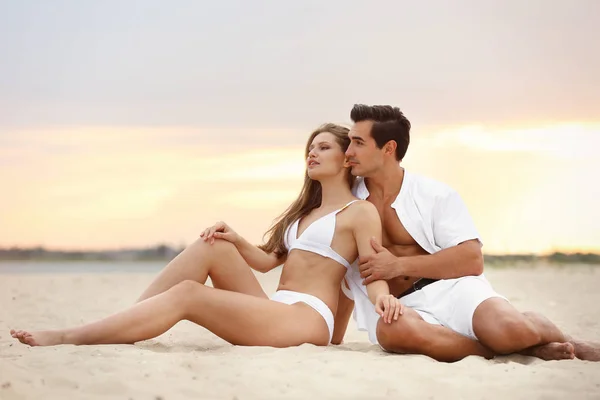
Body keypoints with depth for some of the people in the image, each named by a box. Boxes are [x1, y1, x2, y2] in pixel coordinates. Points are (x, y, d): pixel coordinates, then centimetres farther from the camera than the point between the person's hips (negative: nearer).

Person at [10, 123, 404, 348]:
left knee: (188, 294, -23)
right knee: (212, 247, -11)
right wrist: (237, 241, 2)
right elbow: (269, 259, 21)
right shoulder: (305, 211, 28)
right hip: (273, 310, 8)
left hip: (308, 317, -8)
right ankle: (120, 328, -18)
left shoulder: (361, 211, 3)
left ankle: (71, 338, -27)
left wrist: (382, 296, -31)